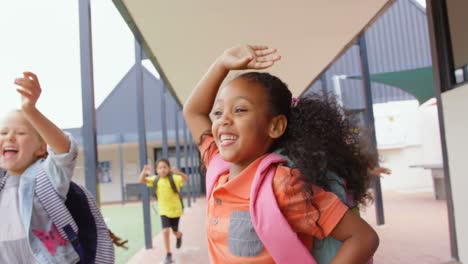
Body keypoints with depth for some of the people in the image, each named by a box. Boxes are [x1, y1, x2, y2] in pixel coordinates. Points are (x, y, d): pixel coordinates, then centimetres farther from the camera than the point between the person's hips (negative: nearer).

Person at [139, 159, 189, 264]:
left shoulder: (174, 178, -17)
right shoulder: (155, 179, -5)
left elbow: (186, 179, -32)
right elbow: (142, 180, -7)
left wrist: (179, 172, -53)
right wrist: (144, 172, -28)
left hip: (175, 209, -2)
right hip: (163, 210, 2)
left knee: (175, 231, 14)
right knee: (165, 231, -11)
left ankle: (179, 236, 52)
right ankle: (168, 254, 4)